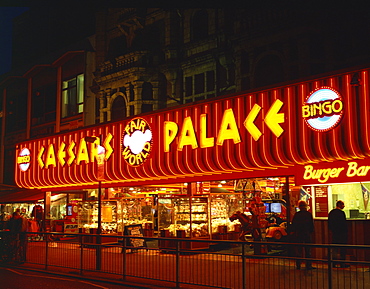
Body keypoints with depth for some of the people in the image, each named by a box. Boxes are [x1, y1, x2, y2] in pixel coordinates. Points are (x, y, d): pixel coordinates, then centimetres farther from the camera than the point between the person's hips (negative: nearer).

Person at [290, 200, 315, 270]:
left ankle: (298, 265, 10)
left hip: (298, 235, 2)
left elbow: (293, 225, 2)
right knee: (308, 251, 5)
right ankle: (308, 265, 5)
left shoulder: (296, 214, -3)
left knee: (298, 250, 8)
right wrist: (311, 232, 12)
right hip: (307, 234, -1)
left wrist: (293, 232, 14)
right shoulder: (309, 214, -6)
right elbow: (311, 225, -1)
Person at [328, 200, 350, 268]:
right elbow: (344, 223, -16)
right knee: (342, 248, 1)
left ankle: (333, 263, 12)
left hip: (334, 233, 7)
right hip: (341, 233, -7)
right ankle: (342, 263, 3)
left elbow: (329, 223, 13)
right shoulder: (341, 212, -14)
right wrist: (346, 231, -7)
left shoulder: (331, 212, 9)